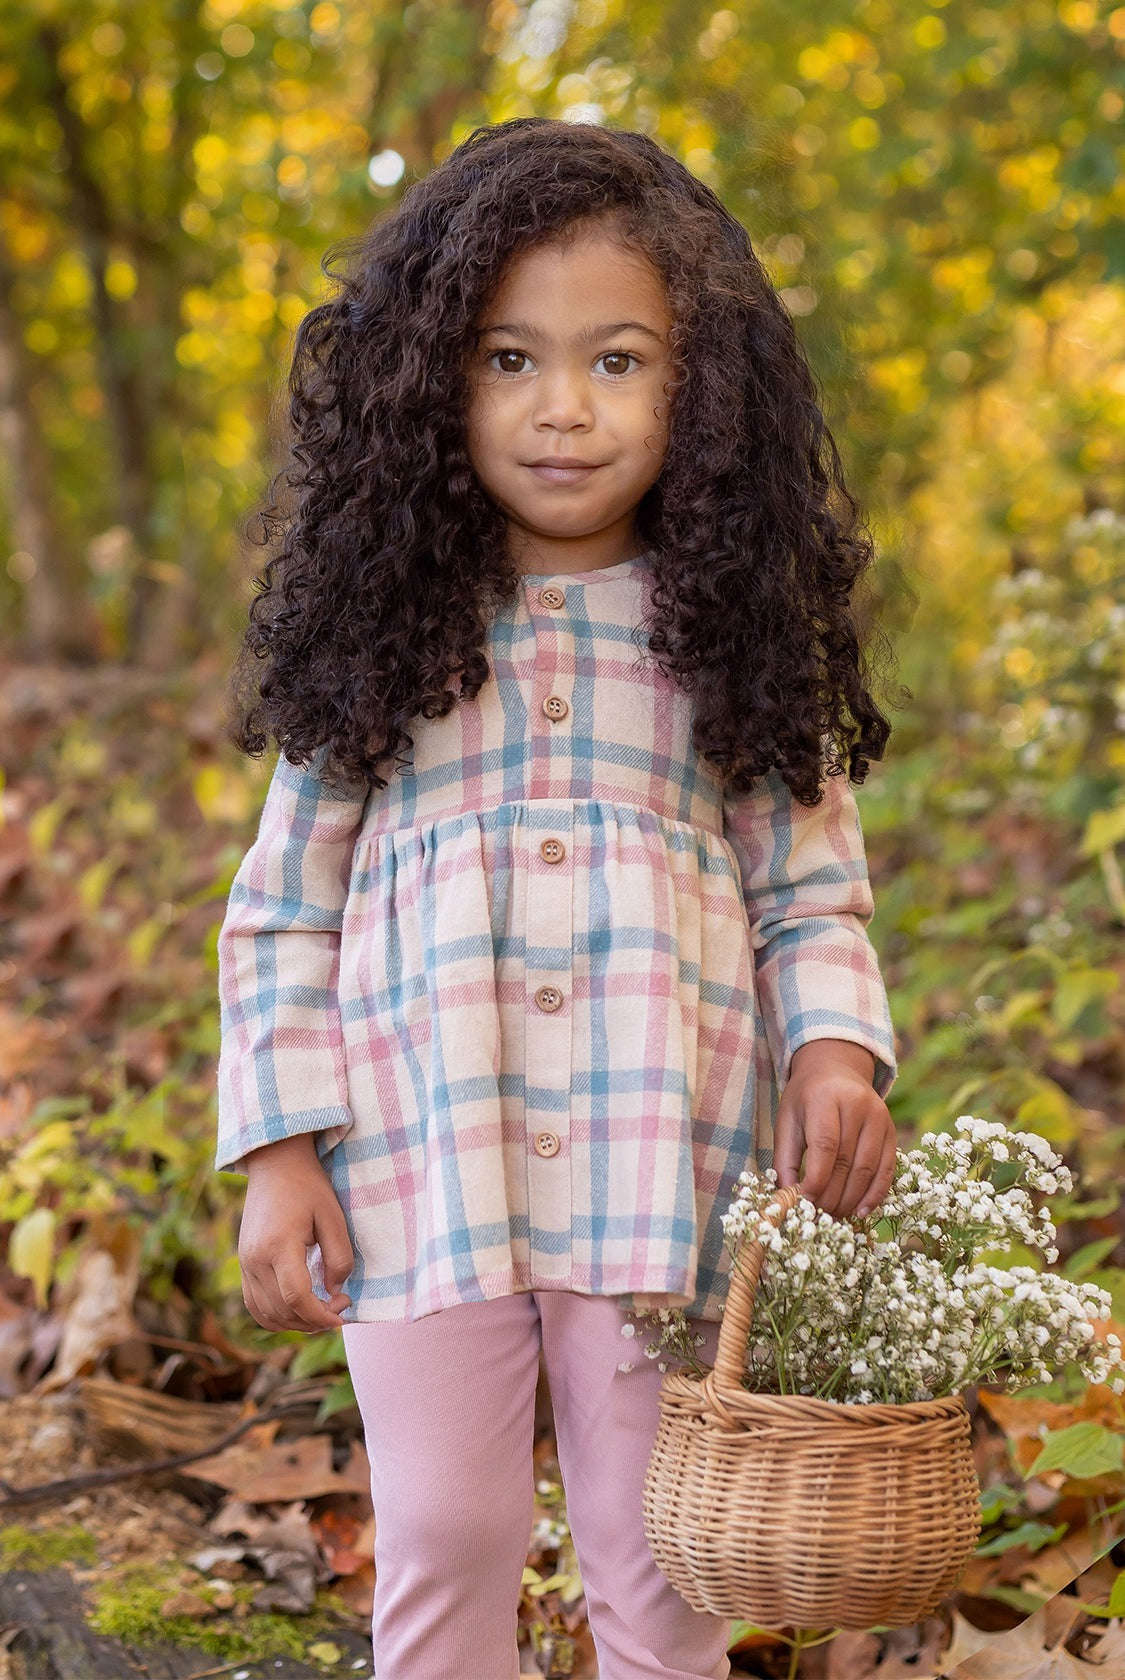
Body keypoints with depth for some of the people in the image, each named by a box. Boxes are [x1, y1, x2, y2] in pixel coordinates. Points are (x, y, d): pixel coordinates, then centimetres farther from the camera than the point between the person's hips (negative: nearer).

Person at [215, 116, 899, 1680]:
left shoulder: (733, 637, 5)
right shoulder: (381, 630, 4)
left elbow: (813, 890, 8)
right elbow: (282, 910, 6)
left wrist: (835, 1048, -12)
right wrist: (279, 1154, -2)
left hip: (667, 1160, 0)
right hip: (423, 1161, 0)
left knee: (657, 1551, 8)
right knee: (443, 1538, 6)